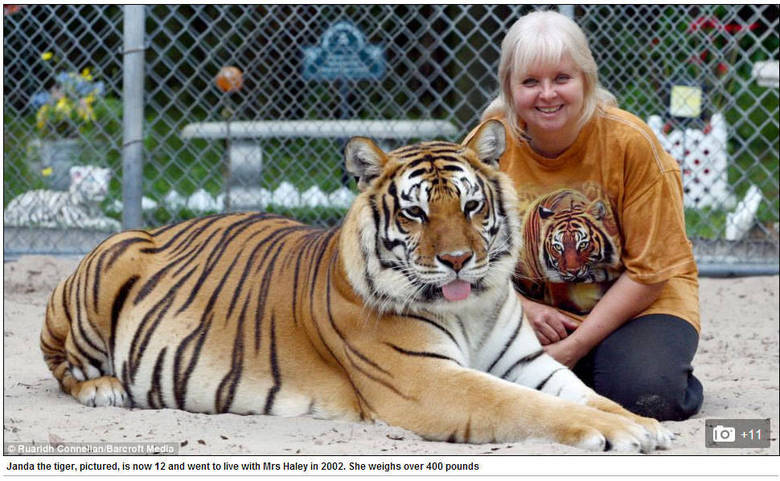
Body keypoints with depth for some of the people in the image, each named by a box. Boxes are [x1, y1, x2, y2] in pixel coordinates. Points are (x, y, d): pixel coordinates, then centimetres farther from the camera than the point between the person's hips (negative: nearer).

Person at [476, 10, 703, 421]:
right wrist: (522, 308, -19)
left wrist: (574, 347, -19)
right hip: (532, 308, 3)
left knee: (646, 396, -32)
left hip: (639, 302, -2)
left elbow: (650, 270, -12)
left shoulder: (630, 141, -16)